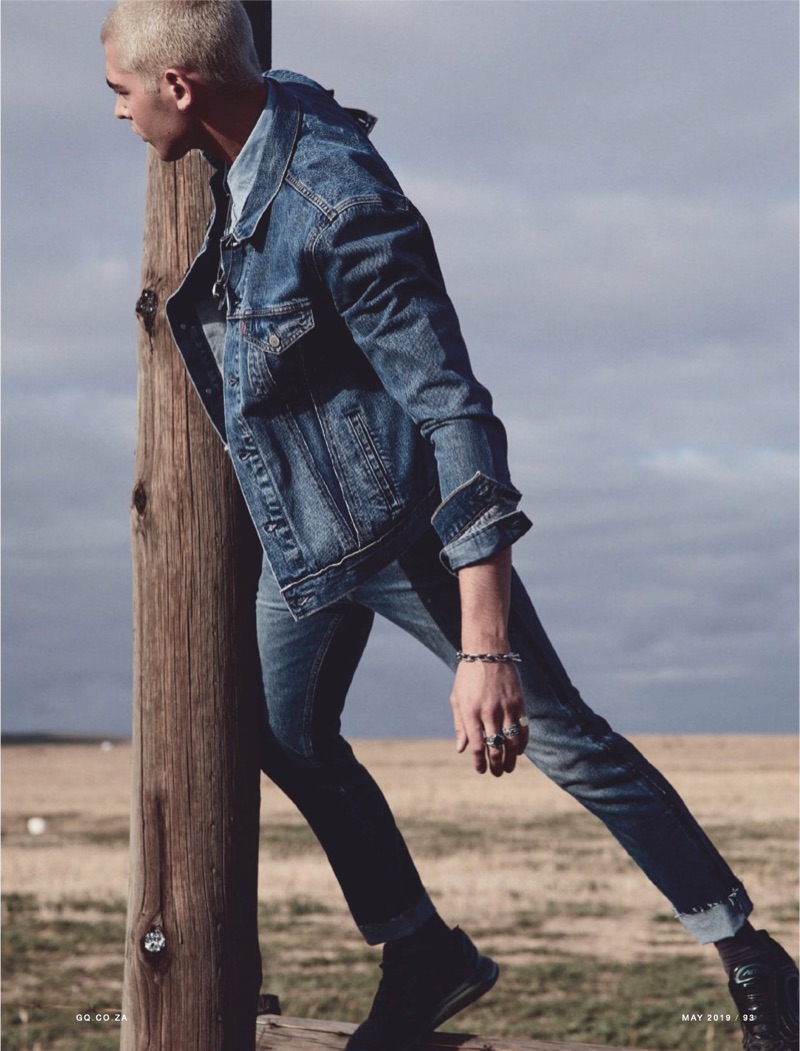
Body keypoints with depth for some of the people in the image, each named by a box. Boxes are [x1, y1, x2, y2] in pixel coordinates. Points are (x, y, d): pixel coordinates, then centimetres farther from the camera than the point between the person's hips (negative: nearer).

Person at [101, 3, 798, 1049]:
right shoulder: (264, 124, -4)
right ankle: (425, 956, 27)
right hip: (298, 531, 9)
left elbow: (454, 409, -31)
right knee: (290, 742, 13)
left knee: (555, 736, -5)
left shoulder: (339, 207, -29)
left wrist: (485, 645, -36)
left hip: (398, 519, -9)